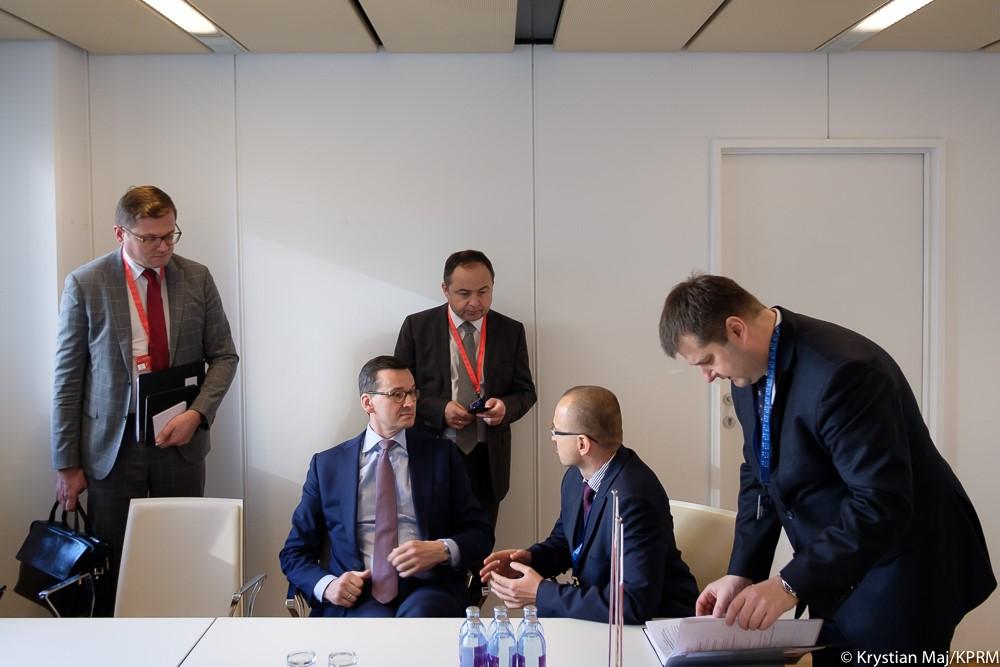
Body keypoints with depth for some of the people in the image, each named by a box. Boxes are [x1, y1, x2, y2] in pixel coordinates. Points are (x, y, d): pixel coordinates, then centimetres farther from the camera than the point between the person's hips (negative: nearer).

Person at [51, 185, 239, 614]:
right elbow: (68, 377, -2)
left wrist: (197, 413, -10)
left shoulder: (196, 279, 2)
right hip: (113, 444, -2)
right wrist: (67, 464, -2)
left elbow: (224, 355, 8)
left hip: (180, 437, 2)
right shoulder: (85, 285, -4)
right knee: (113, 565, 6)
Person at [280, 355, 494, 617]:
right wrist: (327, 585, -8)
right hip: (357, 596, 0)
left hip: (426, 589, 1)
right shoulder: (327, 464, 12)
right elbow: (295, 552, 14)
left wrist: (442, 550, -11)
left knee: (420, 614, -36)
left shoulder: (442, 454, 12)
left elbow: (481, 534, 11)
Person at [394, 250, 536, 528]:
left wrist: (506, 407, -12)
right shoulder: (417, 327, 0)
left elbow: (525, 391, 10)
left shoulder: (511, 331, 5)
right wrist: (440, 410, -14)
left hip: (487, 460, 2)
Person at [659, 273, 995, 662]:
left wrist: (792, 584, -31)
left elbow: (882, 503, -30)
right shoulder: (751, 372, -1)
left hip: (901, 570, -8)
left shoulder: (840, 371, -29)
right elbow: (759, 476, 7)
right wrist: (741, 573, -3)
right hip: (835, 572, 8)